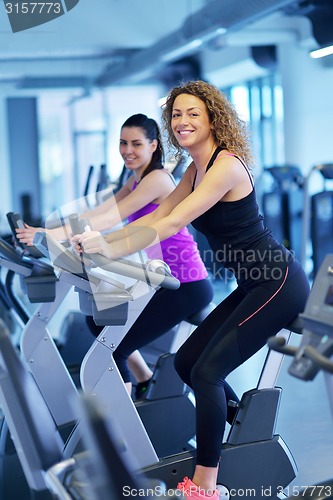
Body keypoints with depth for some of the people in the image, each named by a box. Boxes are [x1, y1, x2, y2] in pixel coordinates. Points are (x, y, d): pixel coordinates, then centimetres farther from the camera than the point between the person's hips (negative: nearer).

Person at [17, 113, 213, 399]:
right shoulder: (137, 180, 13)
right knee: (99, 320, 20)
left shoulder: (157, 179, -16)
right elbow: (99, 212, 2)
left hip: (188, 286, -10)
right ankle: (147, 382, 33)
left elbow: (112, 218, -27)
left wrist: (54, 234, -36)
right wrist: (44, 232, -11)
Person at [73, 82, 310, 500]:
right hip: (253, 287, 9)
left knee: (207, 371, -14)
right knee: (187, 362, 10)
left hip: (280, 284, -9)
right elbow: (156, 217, 9)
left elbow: (173, 224, -27)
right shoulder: (196, 170, 9)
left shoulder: (226, 166, -20)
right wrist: (101, 239, 0)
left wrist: (112, 250, -31)